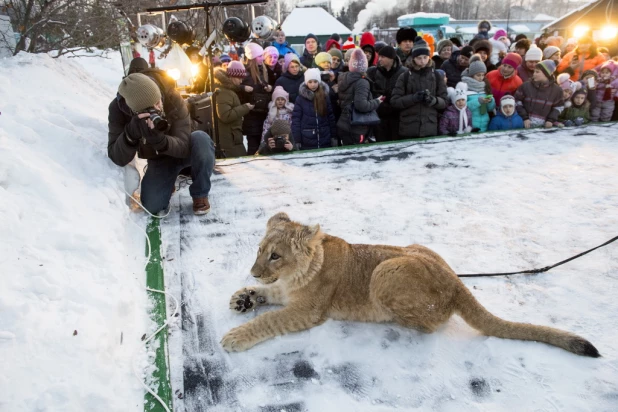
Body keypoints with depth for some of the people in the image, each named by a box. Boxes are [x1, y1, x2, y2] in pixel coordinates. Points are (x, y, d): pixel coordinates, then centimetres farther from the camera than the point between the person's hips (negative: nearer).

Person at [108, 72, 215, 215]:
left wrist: (157, 139, -51)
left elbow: (183, 146, -31)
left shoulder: (173, 99, -30)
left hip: (183, 151, -1)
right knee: (152, 206, -18)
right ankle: (170, 179, 17)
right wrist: (131, 134, -46)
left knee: (200, 139, -36)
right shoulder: (118, 109, -24)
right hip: (159, 159, 2)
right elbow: (118, 159, -27)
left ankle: (200, 194, -14)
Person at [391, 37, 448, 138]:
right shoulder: (405, 77, 3)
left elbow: (445, 102, 9)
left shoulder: (437, 77, 9)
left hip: (430, 129, 2)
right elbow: (394, 101, -3)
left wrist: (433, 100, -13)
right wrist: (414, 97, -16)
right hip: (408, 129, -1)